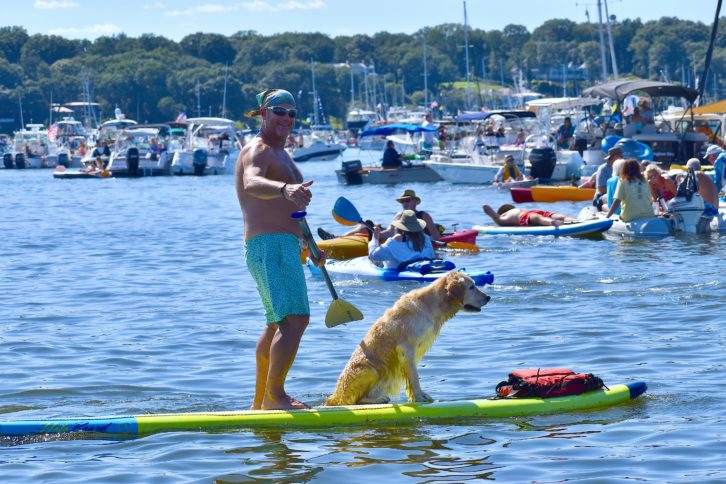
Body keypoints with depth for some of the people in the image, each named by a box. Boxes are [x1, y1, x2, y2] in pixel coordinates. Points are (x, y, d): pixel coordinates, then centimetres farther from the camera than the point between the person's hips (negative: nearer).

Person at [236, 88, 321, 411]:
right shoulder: (258, 150, -10)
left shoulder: (280, 153, 22)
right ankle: (274, 396, -23)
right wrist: (285, 189, -52)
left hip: (283, 246, 11)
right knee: (295, 318, -22)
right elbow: (252, 183, -34)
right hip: (270, 246, -11)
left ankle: (260, 401, 27)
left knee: (278, 323, 18)